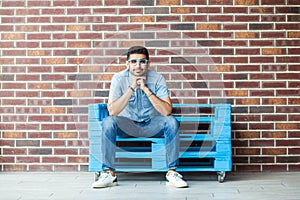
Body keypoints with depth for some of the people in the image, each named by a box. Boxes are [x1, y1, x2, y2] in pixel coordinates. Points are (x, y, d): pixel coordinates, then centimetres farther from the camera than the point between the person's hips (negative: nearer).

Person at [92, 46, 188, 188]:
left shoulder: (157, 79, -13)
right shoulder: (119, 79, -13)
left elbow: (167, 111, -24)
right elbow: (112, 111, -24)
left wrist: (146, 89, -30)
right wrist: (132, 88, -30)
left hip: (152, 125, 0)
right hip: (127, 125, 0)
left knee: (171, 121, -28)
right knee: (108, 122, -28)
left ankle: (172, 173, -19)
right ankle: (109, 174, -19)